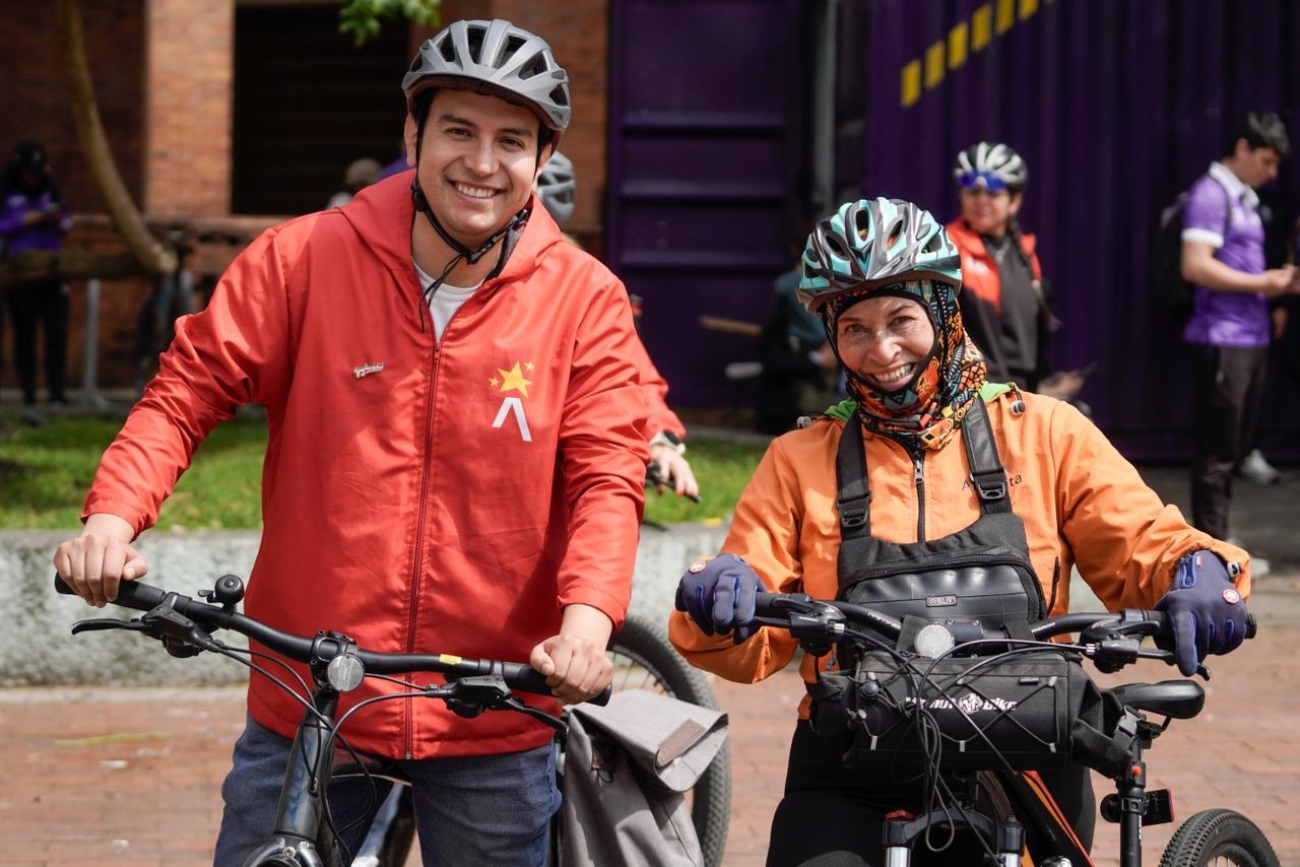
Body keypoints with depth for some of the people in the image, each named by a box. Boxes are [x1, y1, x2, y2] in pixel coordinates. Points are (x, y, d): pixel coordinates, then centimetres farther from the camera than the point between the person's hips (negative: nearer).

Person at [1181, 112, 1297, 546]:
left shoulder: (1245, 200, 18)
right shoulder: (1210, 195, -10)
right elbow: (1196, 266, -19)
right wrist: (1261, 283, -15)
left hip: (1251, 340, 9)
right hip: (1221, 342, -9)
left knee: (1234, 449, 12)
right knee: (1216, 453, -5)